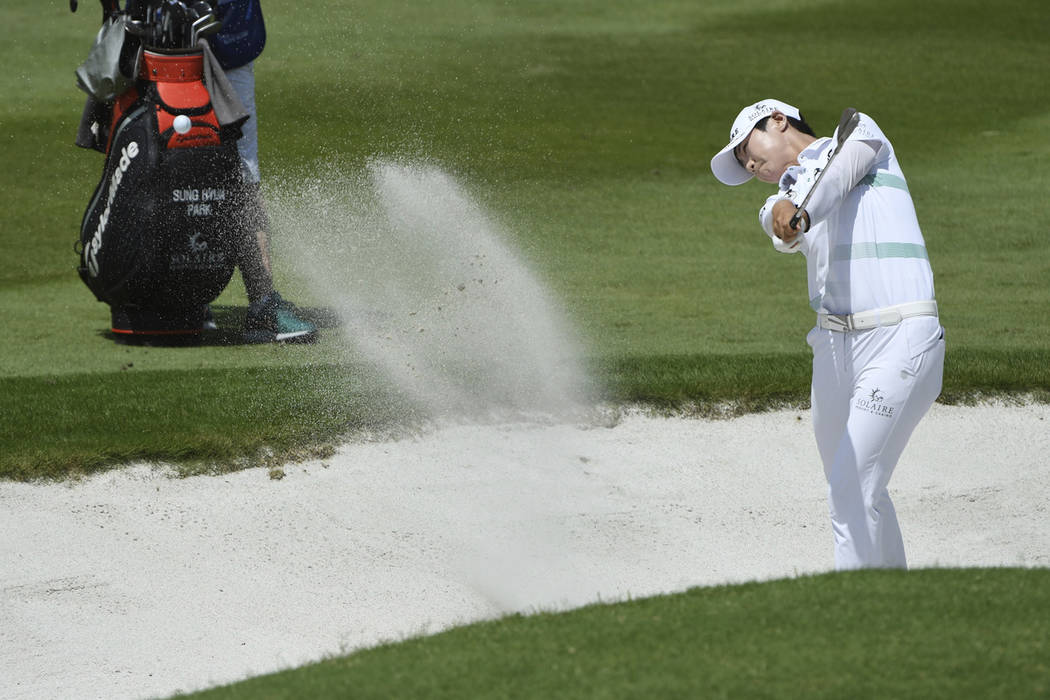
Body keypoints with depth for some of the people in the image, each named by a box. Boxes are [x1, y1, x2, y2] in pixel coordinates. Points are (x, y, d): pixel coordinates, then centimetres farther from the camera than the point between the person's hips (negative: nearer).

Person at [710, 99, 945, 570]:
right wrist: (782, 215, -33)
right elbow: (781, 225, -7)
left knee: (851, 488, -14)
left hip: (899, 340, -7)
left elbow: (839, 176, -14)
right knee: (856, 493, 12)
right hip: (835, 348, 7)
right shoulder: (784, 196, 18)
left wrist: (801, 211, -35)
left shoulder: (859, 131, 9)